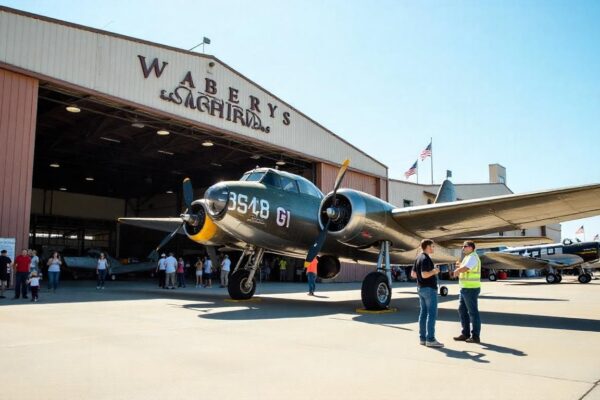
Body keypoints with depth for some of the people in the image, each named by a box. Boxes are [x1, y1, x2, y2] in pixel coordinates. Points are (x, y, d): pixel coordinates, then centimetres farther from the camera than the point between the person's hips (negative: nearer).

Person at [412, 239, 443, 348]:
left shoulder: (418, 258, 12)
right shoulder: (426, 258, -17)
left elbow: (413, 274, 16)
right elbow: (424, 274, -26)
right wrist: (434, 271, -9)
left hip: (421, 288, 10)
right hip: (429, 289, -10)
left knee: (423, 313, 10)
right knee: (432, 314, -6)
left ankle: (422, 338, 12)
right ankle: (430, 340, -6)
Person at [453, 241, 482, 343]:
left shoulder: (472, 257, -15)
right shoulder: (468, 257, 17)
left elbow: (464, 269, -29)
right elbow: (463, 270, 18)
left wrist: (456, 270, -9)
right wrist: (459, 265, -2)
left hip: (471, 289, -10)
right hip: (465, 289, 10)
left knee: (473, 312, -2)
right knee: (462, 311, 13)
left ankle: (476, 336, 6)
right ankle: (465, 334, 21)